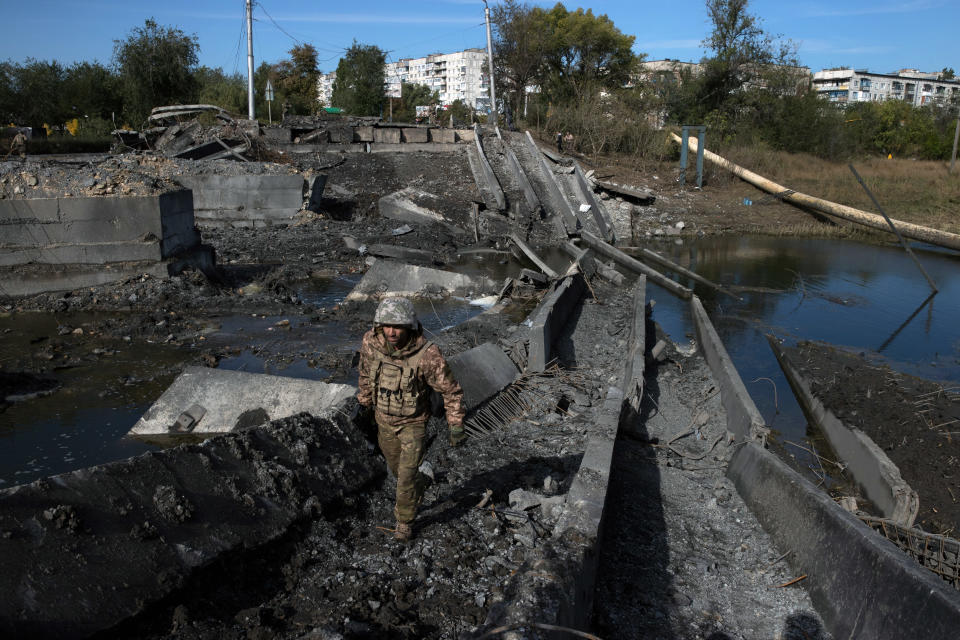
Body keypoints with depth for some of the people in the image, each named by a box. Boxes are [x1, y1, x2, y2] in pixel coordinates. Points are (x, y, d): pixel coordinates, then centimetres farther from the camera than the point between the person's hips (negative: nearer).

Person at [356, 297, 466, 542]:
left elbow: (451, 390, -21)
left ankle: (404, 521, 26)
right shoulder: (371, 342, -21)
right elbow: (366, 373, 2)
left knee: (407, 474, -1)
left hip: (413, 422, -4)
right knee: (395, 467, 23)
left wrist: (456, 427, -15)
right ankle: (418, 485, 56)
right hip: (384, 419, 4)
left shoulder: (427, 354, -34)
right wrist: (364, 404, 12)